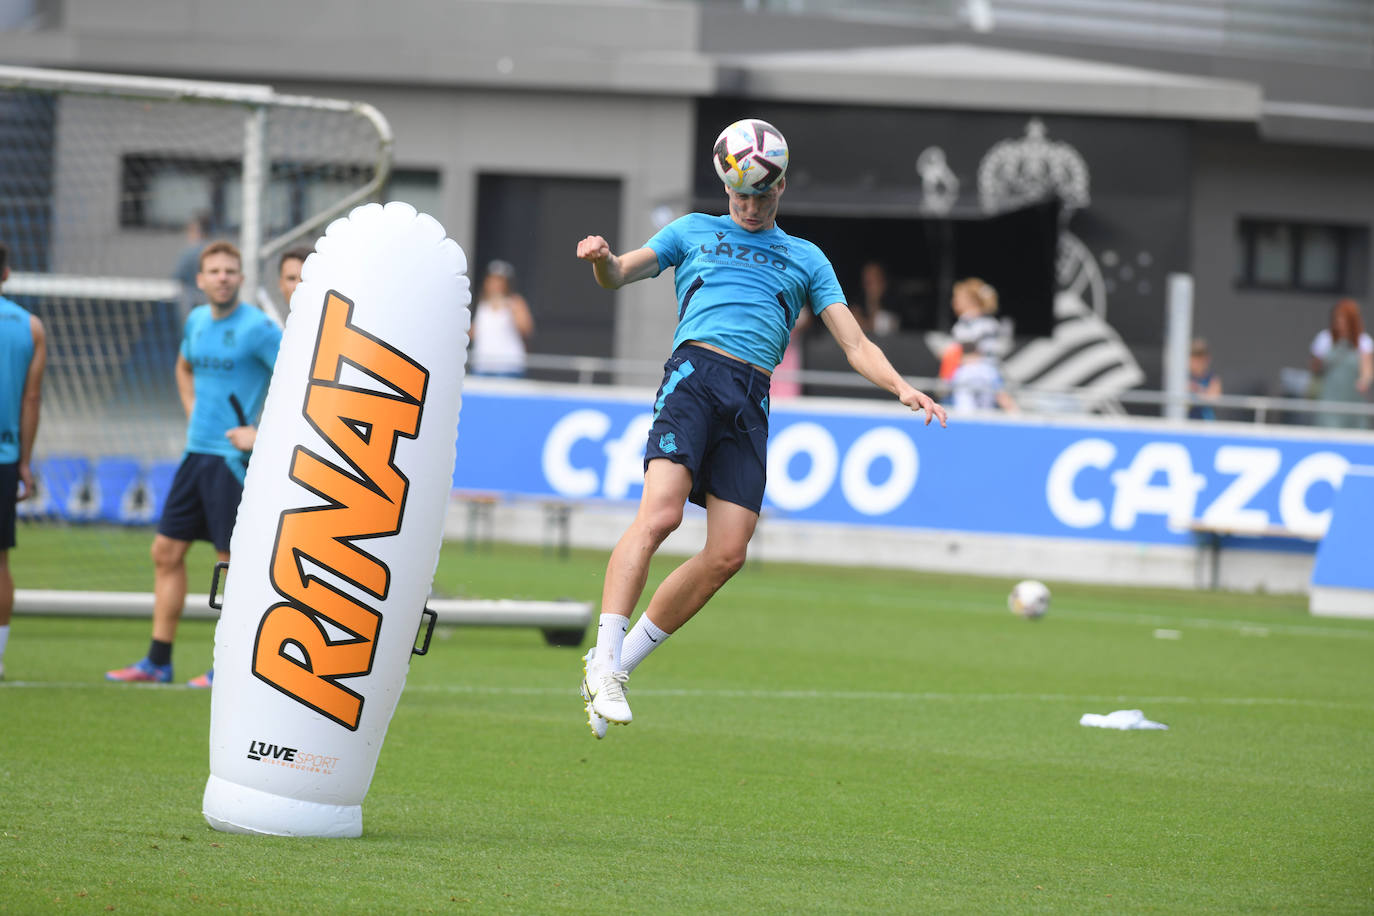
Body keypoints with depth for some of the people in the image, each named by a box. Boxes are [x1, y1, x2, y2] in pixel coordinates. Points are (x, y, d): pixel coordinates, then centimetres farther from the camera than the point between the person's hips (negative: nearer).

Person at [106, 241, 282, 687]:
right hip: (196, 451, 8)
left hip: (232, 458, -8)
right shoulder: (196, 321, 11)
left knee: (234, 559, -4)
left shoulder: (257, 328, -12)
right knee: (166, 552, 7)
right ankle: (158, 661, 13)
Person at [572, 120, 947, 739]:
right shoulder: (694, 232, 21)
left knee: (727, 553, -8)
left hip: (751, 398, 3)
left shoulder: (806, 258, 25)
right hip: (694, 371, -3)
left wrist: (902, 388, 0)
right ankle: (602, 665, -23)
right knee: (660, 514, -24)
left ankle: (620, 661, 4)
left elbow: (855, 345, 18)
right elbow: (620, 274, 10)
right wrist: (602, 260, -15)